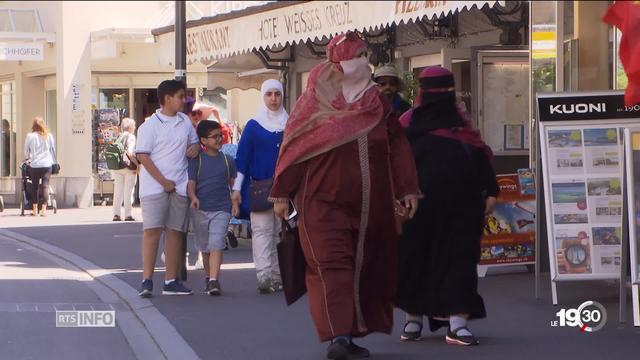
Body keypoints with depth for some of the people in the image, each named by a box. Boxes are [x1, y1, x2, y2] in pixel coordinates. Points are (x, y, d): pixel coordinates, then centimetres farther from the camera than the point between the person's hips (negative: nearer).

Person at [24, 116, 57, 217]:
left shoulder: (30, 136, 0)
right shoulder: (49, 136, 3)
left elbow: (26, 151, 10)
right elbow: (53, 150, 11)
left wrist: (28, 158, 31)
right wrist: (53, 162, 24)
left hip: (34, 165, 0)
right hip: (47, 164, 0)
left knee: (34, 187, 11)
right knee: (45, 186, -2)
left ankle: (35, 209, 15)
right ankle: (43, 209, -11)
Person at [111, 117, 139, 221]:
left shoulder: (119, 138, 9)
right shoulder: (131, 137, -8)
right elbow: (130, 153, -20)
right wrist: (137, 164, -16)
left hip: (116, 169, 6)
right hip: (128, 167, -6)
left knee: (118, 192, 10)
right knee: (128, 192, 1)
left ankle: (116, 214, 9)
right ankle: (127, 215, 0)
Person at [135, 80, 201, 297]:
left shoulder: (185, 122, 12)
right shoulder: (150, 126, -6)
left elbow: (194, 141, 27)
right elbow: (143, 156, -10)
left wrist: (195, 147, 0)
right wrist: (163, 182, -14)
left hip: (179, 187, 6)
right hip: (154, 187, -6)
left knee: (175, 232, 7)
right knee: (152, 231, -10)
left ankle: (171, 281, 12)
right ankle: (147, 280, -10)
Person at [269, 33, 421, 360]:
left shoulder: (377, 102, 10)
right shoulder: (315, 102, 0)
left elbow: (397, 146, 10)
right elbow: (292, 148, 1)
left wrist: (407, 189, 3)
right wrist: (282, 194, -1)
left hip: (370, 205, 4)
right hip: (322, 202, -4)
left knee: (365, 267, 5)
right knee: (331, 265, -13)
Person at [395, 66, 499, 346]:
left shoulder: (461, 121, 12)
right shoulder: (409, 123, 5)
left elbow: (481, 157, 9)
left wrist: (490, 191, 0)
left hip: (461, 206, 2)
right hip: (421, 207, -2)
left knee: (459, 258, -5)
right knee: (416, 257, 7)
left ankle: (457, 322, -9)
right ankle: (413, 317, 22)